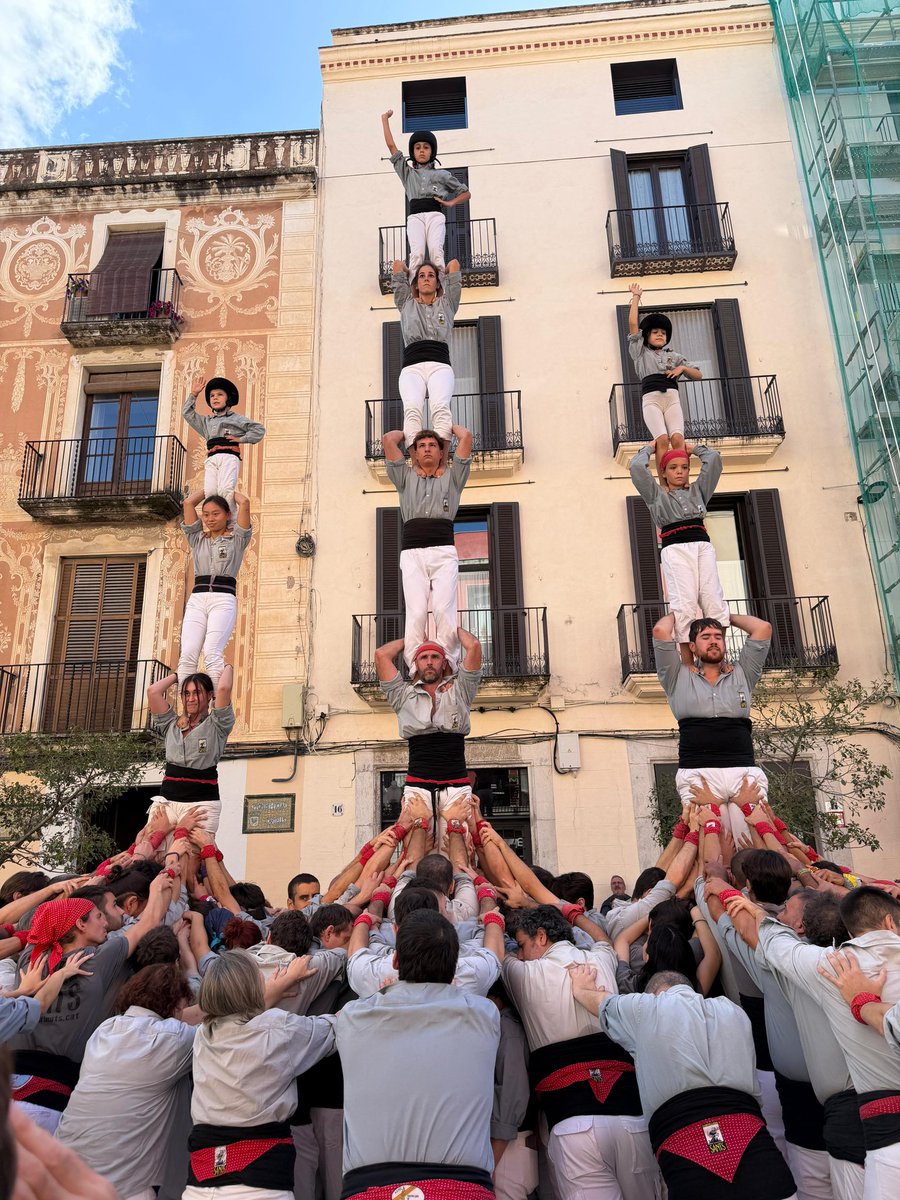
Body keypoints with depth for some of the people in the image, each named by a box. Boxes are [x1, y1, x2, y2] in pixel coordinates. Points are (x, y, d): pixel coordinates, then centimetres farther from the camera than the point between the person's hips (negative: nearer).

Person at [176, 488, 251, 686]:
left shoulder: (236, 539, 14)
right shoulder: (197, 538, 22)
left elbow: (244, 503, 3)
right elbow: (188, 502, 16)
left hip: (224, 598, -3)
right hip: (197, 598, 4)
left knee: (212, 653, -22)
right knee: (187, 655, -15)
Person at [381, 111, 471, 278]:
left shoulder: (442, 175, 22)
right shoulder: (407, 172, 24)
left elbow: (466, 193, 24)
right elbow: (391, 145, 22)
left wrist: (450, 203, 7)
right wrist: (385, 118, 25)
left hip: (435, 214, 0)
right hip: (415, 216, 1)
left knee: (436, 250, -28)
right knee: (417, 253, -27)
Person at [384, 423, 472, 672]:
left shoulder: (451, 478, 23)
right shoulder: (406, 478, 26)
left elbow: (466, 436, 17)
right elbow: (388, 439, 21)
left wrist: (449, 426, 36)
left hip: (444, 552, -1)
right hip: (412, 553, 1)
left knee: (445, 609, -15)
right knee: (416, 612, -13)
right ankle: (416, 668, -14)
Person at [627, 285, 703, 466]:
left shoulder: (674, 355, 29)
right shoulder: (641, 352, 22)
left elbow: (698, 375, 25)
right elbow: (632, 324, 13)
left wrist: (682, 368, 7)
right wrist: (636, 297, 17)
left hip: (672, 398, 2)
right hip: (651, 399, -2)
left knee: (677, 438, -23)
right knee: (662, 439, -27)